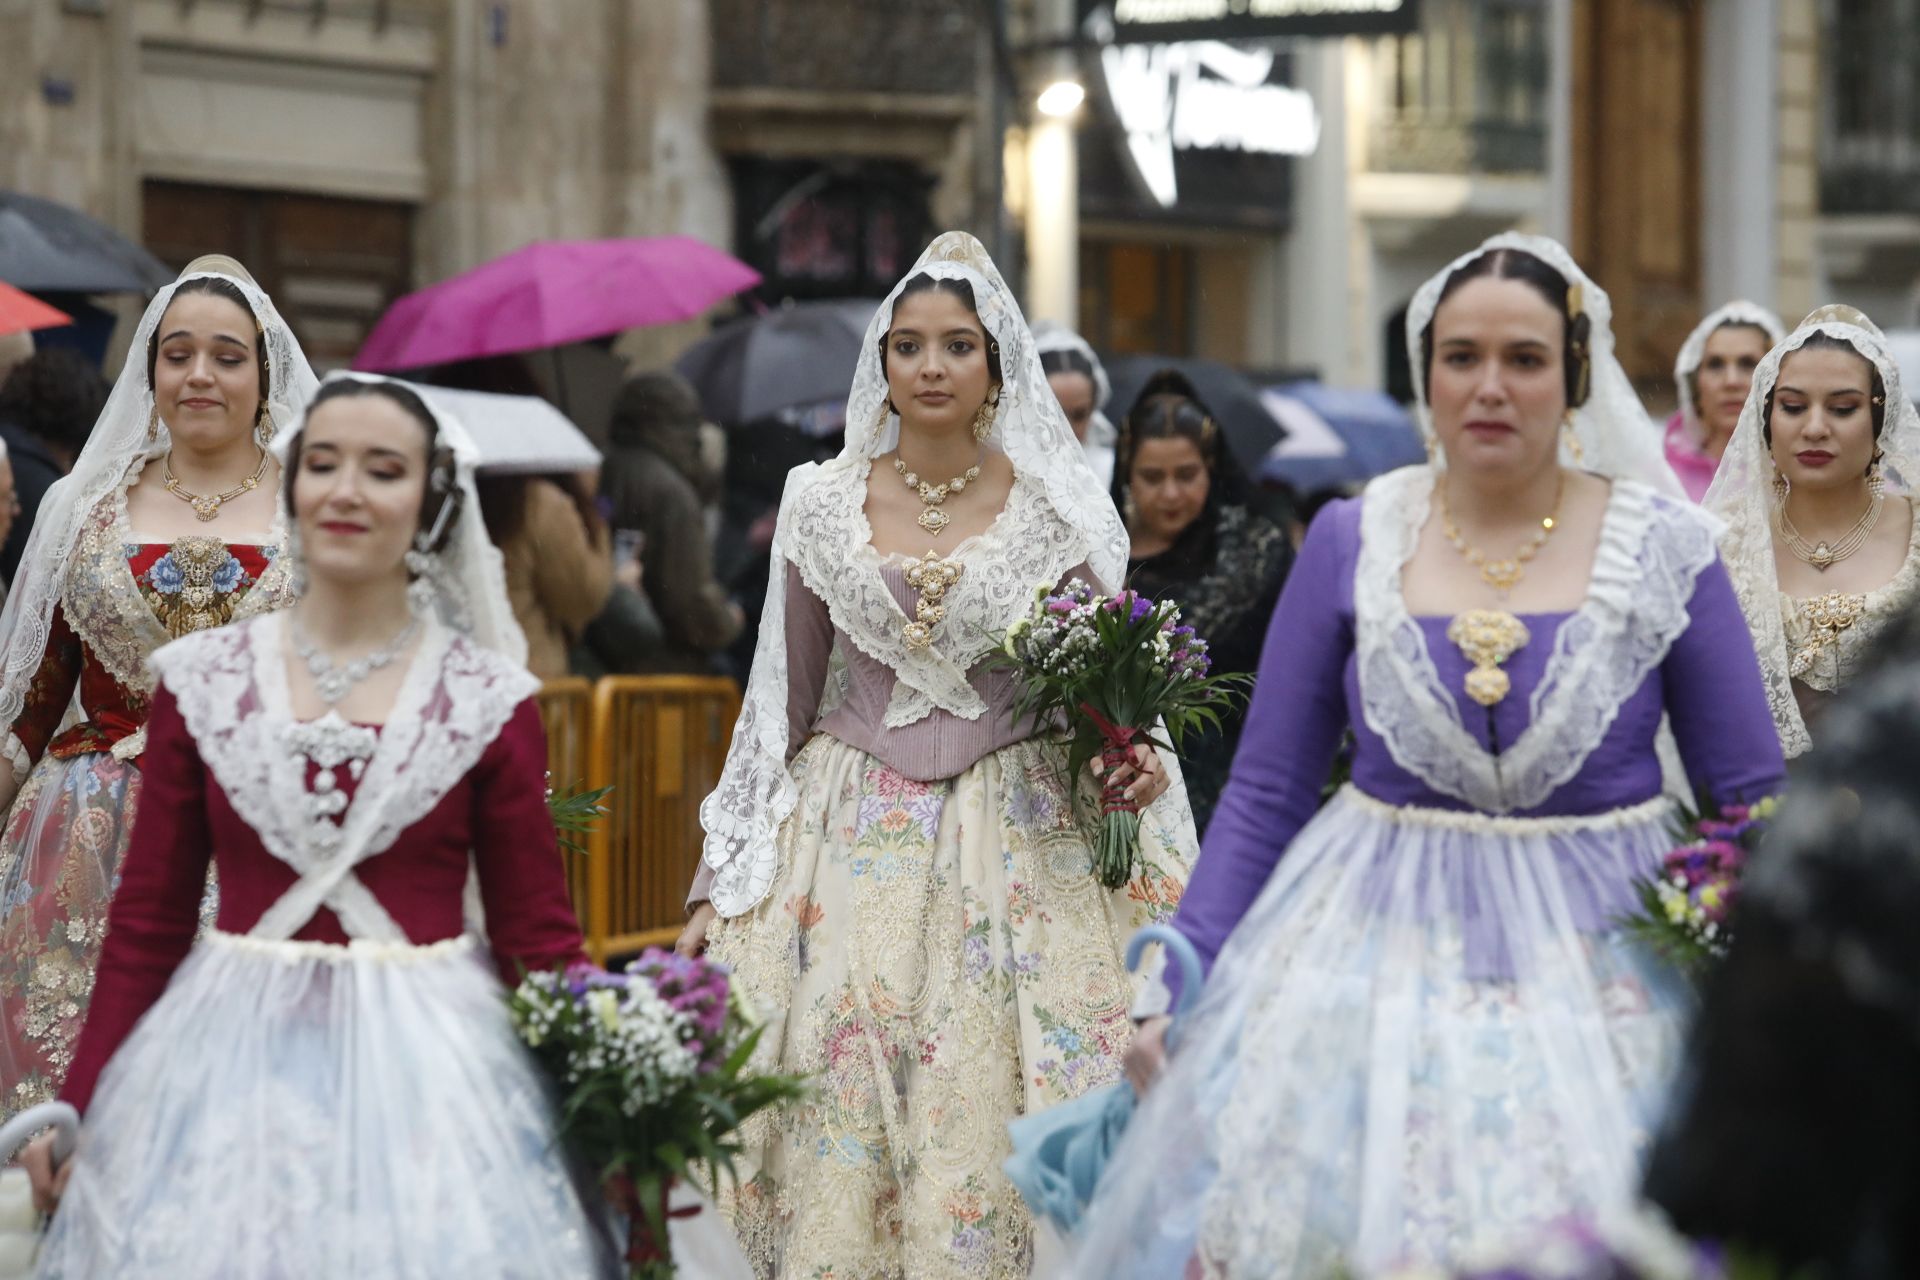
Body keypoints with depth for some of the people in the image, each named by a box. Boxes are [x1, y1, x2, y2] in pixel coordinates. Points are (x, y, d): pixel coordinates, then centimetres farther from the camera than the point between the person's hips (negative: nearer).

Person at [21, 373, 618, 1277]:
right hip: (229, 1062, 1)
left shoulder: (489, 699, 0)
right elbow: (147, 921, 5)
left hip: (431, 1064, -1)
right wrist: (79, 1104, 1)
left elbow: (536, 936, 1)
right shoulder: (201, 682, 3)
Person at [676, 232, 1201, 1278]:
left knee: (986, 1128, -6)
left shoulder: (1057, 511, 1)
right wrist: (716, 891, 8)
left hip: (1016, 845, -1)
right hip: (852, 841, 1)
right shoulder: (822, 504, 5)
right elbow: (780, 701, 10)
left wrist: (1133, 762, -15)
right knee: (836, 1139, -3)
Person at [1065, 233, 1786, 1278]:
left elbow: (1755, 800, 3)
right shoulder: (1353, 541, 2)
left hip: (1605, 965, -1)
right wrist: (1179, 976, -3)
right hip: (1383, 948, 1)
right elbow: (1265, 790, 5)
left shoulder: (1663, 547, -1)